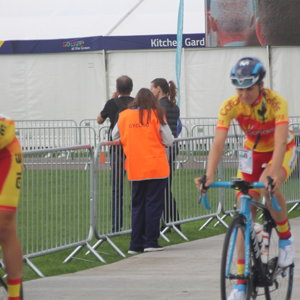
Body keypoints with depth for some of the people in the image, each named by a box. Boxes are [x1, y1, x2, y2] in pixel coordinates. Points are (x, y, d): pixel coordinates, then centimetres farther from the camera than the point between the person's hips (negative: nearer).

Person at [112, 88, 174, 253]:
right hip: (156, 167, -3)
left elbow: (115, 137, 14)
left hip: (135, 169, 3)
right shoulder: (156, 115, -4)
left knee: (137, 205, 10)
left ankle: (136, 244, 8)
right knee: (153, 204, 3)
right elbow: (168, 141, -2)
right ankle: (150, 241, 1)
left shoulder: (124, 116, 3)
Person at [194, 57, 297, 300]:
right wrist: (209, 176, -44)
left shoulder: (276, 102, -31)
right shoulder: (230, 106, -23)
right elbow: (218, 143, -29)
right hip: (252, 152, 3)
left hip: (282, 152, -3)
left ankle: (286, 237, -7)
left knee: (269, 188, -35)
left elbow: (280, 141, -40)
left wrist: (273, 173, -55)